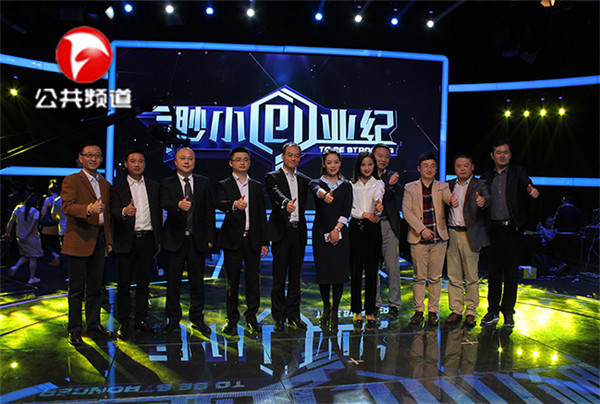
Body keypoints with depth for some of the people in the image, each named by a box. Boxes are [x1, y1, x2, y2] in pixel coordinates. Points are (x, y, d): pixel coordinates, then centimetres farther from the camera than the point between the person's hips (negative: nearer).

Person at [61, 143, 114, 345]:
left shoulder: (105, 184, 17)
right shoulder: (71, 181, -1)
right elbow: (67, 206, -16)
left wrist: (109, 240, 14)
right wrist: (89, 209, -34)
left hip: (99, 240, 6)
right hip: (79, 240, -5)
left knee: (96, 287, 11)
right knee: (77, 289, 2)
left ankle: (94, 326, 20)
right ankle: (75, 329, 12)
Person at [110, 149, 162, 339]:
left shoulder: (154, 186, 11)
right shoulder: (117, 187, 4)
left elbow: (158, 214, 11)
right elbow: (113, 211, -9)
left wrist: (159, 240, 7)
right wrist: (124, 212, -33)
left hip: (148, 239, 2)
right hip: (126, 241, -2)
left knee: (144, 283, 9)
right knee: (124, 284, 5)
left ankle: (141, 319, 20)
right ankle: (124, 323, 15)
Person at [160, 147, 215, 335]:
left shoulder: (204, 183, 8)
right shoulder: (167, 183, 3)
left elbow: (210, 211, 6)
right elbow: (164, 203, -17)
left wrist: (210, 237, 0)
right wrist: (179, 205, -40)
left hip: (197, 240, 1)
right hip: (175, 240, -1)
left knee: (197, 281, 8)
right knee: (173, 281, 7)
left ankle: (197, 318, 22)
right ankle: (173, 319, 22)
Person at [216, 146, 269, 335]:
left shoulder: (257, 186, 13)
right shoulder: (224, 185, 4)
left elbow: (262, 215, 11)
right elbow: (220, 203, -18)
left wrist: (265, 241, 6)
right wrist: (234, 204, -41)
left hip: (253, 240, 3)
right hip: (233, 240, -2)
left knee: (253, 279, 5)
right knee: (232, 280, 5)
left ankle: (251, 318, 17)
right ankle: (232, 319, 17)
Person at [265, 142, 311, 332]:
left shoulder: (304, 180, 15)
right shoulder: (272, 177, -1)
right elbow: (276, 193, -21)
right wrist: (286, 203, -41)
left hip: (299, 232, 4)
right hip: (281, 232, -4)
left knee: (295, 275, 10)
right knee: (279, 276, 1)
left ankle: (293, 315, 21)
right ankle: (279, 317, 13)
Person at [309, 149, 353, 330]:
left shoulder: (346, 186, 10)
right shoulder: (317, 183, 4)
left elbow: (347, 210, 0)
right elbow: (316, 190, -22)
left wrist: (337, 229, -13)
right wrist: (325, 195, -45)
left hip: (340, 233, 1)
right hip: (320, 233, -1)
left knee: (339, 271, -2)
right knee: (323, 271, 3)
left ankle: (335, 311, 12)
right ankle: (326, 307, 25)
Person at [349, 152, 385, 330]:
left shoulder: (378, 184, 6)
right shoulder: (351, 185, 9)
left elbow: (378, 198, -16)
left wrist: (378, 207, -39)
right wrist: (365, 214, -13)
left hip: (373, 230, -1)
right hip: (355, 229, 1)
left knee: (371, 270, 1)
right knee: (355, 270, 2)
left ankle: (370, 312, 10)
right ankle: (357, 312, 11)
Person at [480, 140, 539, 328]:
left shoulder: (518, 172, 3)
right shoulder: (486, 177, 11)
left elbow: (526, 184, -18)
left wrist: (531, 189, -39)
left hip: (513, 228, -2)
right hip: (494, 229, 2)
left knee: (511, 272, 4)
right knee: (494, 271, 7)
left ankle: (508, 312, 17)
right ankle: (493, 311, 18)